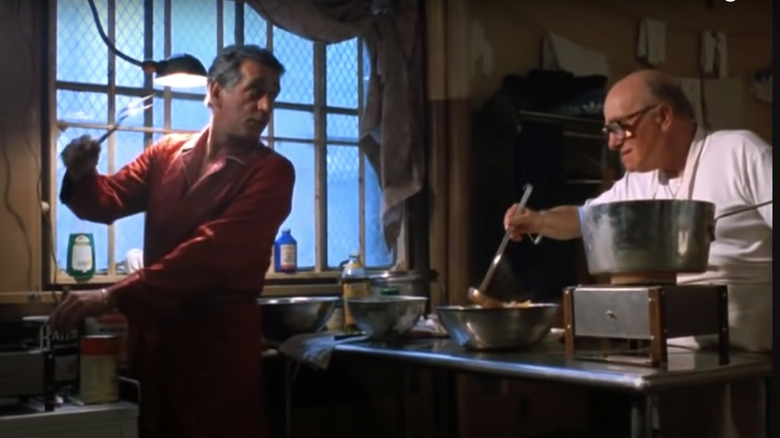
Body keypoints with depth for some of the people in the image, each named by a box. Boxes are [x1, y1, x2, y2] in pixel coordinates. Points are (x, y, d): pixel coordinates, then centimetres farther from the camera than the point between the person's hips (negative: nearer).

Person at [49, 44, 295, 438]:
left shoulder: (271, 172, -10)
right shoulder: (167, 153, 6)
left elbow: (210, 252, -21)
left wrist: (112, 296, -26)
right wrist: (83, 177, -14)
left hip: (218, 346, -4)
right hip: (153, 335, 4)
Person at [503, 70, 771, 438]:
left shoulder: (738, 151, -8)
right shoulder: (636, 186, 14)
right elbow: (582, 218, 27)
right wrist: (538, 221, 7)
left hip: (746, 356, -6)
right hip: (673, 355, 6)